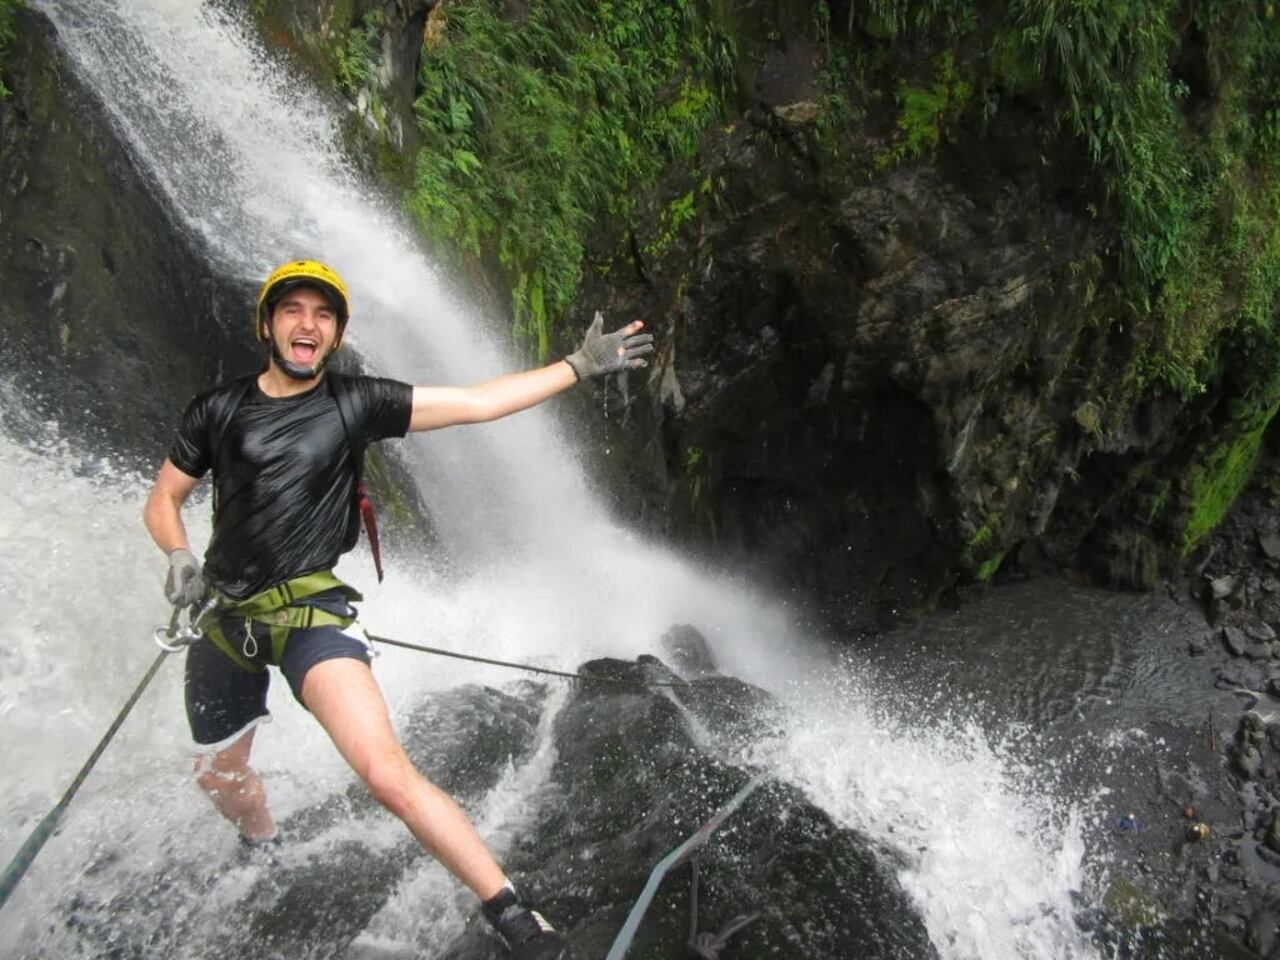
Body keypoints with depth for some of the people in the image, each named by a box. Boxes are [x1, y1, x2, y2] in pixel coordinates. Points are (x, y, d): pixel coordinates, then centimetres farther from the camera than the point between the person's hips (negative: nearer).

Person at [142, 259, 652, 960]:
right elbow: (162, 500, 13)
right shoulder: (217, 410, 3)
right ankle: (266, 858, 60)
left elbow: (477, 403, -6)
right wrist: (178, 556, -8)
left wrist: (577, 367, -10)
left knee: (387, 775, -25)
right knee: (220, 777, 25)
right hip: (225, 615, 5)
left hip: (310, 611, -4)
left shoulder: (355, 403, -3)